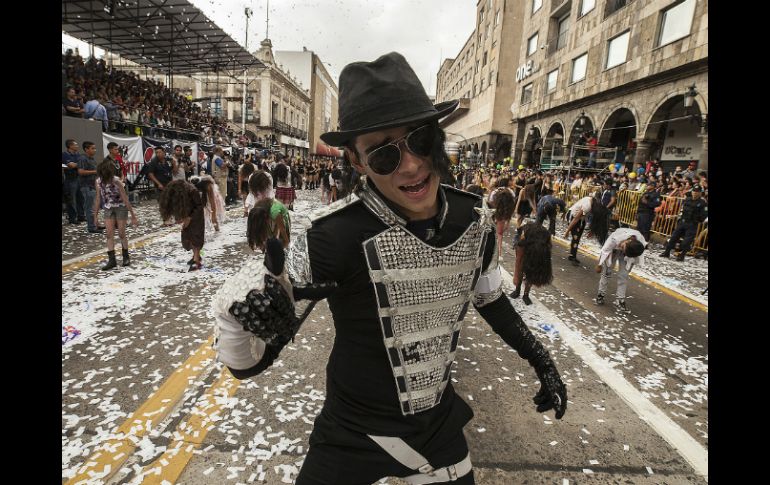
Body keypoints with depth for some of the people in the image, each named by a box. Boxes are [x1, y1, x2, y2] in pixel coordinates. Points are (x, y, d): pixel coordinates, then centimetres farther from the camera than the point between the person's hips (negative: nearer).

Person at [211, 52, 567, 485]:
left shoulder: (474, 219, -14)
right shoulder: (337, 236, -30)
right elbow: (247, 362, -23)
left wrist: (538, 356, 12)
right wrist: (237, 303, -43)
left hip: (439, 420, 4)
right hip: (354, 432, -3)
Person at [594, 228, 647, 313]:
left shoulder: (641, 243, -36)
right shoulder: (615, 238, -43)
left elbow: (635, 256, -11)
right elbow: (605, 250, -24)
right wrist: (600, 265, -14)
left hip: (629, 252, 2)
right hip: (613, 249, -1)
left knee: (624, 275, -2)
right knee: (607, 272, 4)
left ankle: (620, 300, 9)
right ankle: (601, 294, 21)